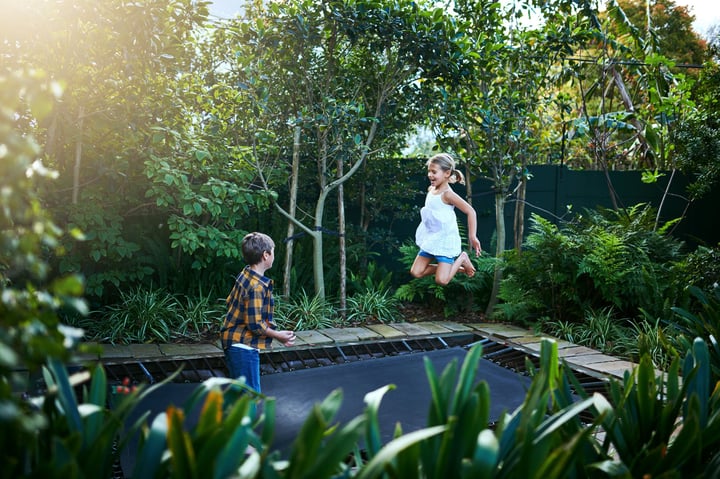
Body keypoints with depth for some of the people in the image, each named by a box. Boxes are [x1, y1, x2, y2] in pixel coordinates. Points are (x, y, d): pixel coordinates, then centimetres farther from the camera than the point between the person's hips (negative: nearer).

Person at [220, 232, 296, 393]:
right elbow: (255, 324, -23)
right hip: (243, 347, -10)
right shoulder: (257, 286, -24)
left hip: (234, 343, 10)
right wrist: (278, 336, -9)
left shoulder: (245, 274, 4)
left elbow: (230, 301, 16)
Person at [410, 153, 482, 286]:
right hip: (431, 240, 8)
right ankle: (450, 267, 20)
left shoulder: (447, 194, -19)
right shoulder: (430, 189, 5)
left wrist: (473, 237, -23)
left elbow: (470, 211, -22)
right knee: (416, 273, 5)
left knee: (441, 280, -12)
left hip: (446, 241, -8)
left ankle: (462, 259, 14)